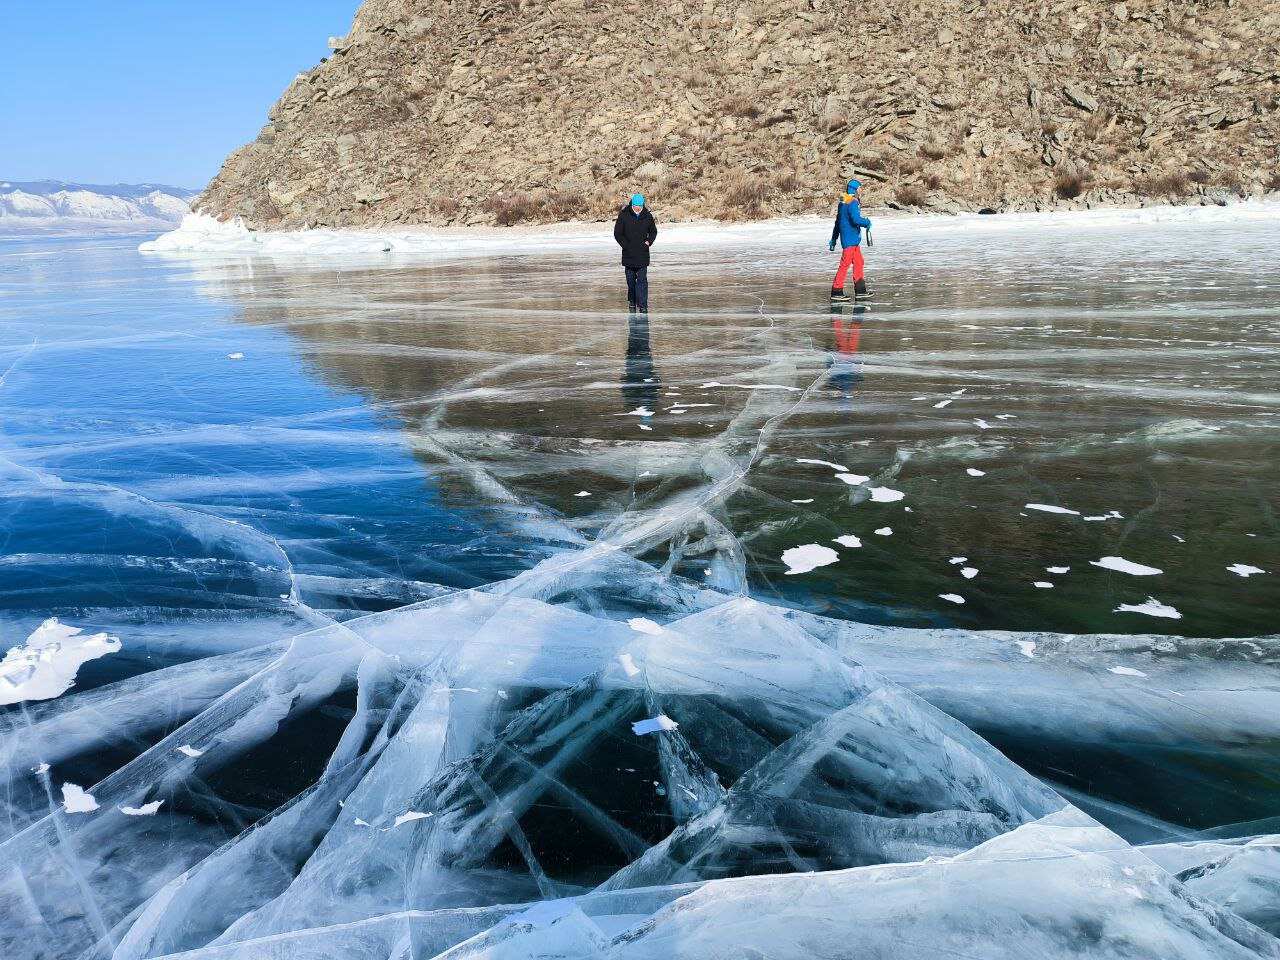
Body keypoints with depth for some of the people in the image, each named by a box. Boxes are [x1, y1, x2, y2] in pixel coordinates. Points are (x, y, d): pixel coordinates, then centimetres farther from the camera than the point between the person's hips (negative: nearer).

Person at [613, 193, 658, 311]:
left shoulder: (647, 216, 0)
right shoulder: (624, 215, -6)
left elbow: (653, 231, 16)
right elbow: (617, 233, -1)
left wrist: (649, 241, -2)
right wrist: (626, 246, -8)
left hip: (643, 254, 0)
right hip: (628, 254, 0)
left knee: (642, 279, -7)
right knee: (630, 279, 11)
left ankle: (642, 304, -7)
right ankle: (632, 301, 26)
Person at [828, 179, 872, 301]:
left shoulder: (844, 202, 15)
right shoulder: (853, 203, -15)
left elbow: (838, 222, 20)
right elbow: (856, 219, -27)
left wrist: (833, 239, 23)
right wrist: (867, 222, -7)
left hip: (854, 240, 10)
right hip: (850, 239, -10)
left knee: (858, 263, 14)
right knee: (845, 264, -7)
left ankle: (860, 290, 18)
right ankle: (836, 292, -5)